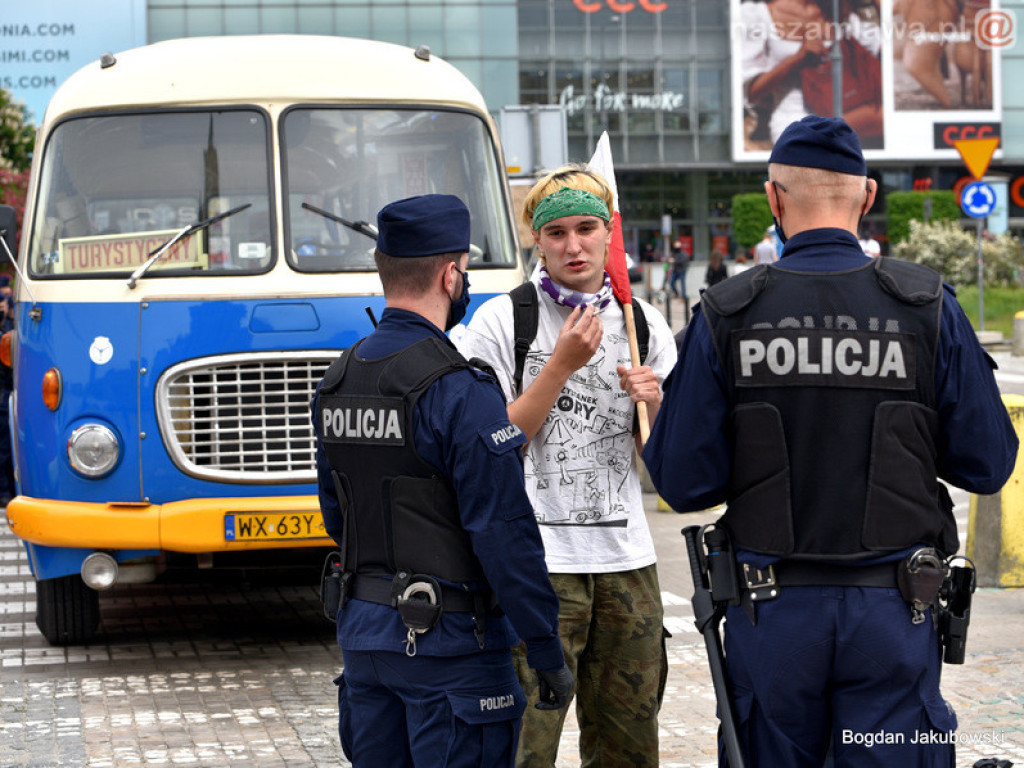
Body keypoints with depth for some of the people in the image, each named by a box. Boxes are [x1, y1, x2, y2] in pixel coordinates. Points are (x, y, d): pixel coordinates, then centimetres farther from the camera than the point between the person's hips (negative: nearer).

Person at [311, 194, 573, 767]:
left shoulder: (336, 382, 7)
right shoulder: (460, 393, -17)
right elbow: (504, 535, -18)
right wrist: (550, 656, -12)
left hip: (362, 631, 8)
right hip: (449, 642, -8)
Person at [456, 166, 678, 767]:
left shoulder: (644, 323, 10)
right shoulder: (501, 322, -2)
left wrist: (653, 403, -9)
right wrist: (563, 364, -13)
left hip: (627, 561, 4)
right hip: (535, 561, -4)